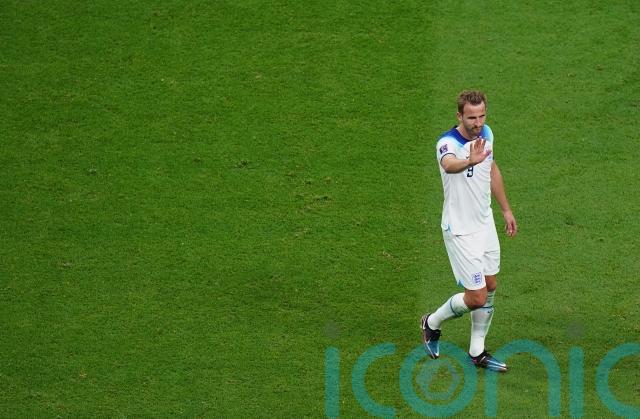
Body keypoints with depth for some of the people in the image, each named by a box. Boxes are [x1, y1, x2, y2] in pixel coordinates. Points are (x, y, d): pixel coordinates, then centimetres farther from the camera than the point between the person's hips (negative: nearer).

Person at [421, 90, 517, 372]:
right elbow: (449, 164, -52)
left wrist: (506, 209, 21)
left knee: (490, 287, 14)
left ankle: (477, 352, 28)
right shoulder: (448, 143, -27)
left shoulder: (486, 134, -2)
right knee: (477, 297, -5)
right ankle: (432, 322, 23)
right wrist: (468, 162, -75)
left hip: (485, 223, 8)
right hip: (460, 230, -8)